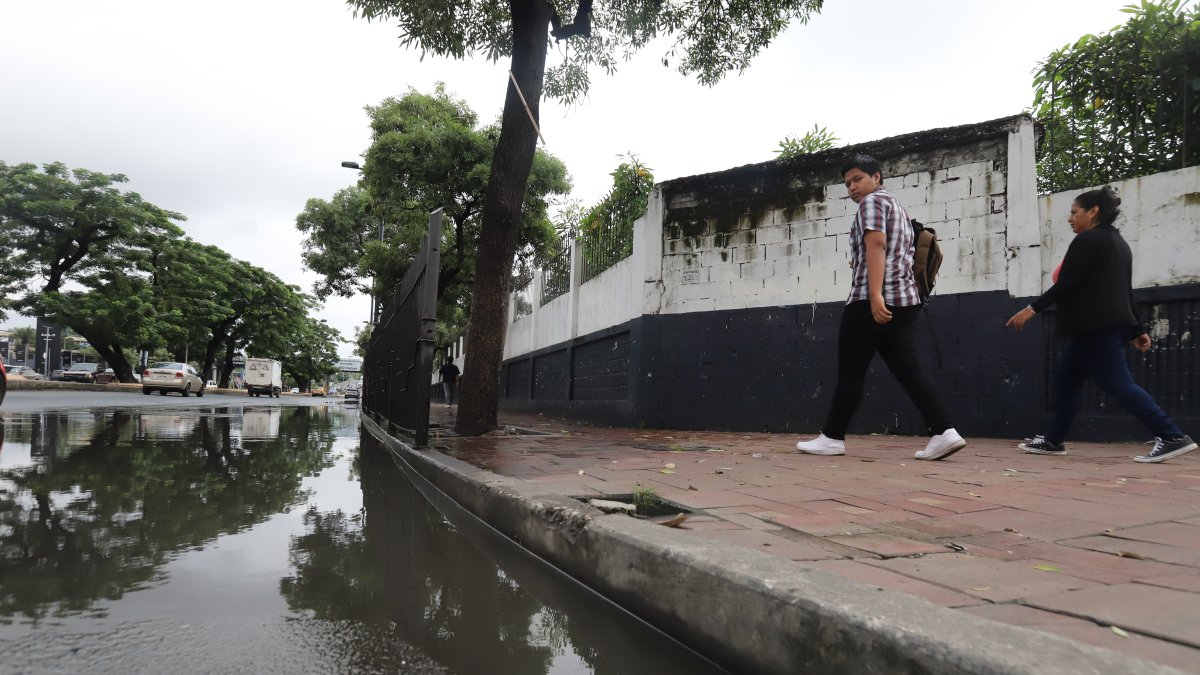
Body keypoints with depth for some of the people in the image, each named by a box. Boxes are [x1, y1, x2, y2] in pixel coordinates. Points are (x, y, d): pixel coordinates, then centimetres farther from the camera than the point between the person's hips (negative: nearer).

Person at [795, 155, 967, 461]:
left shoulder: (872, 202, -1)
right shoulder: (897, 206, 29)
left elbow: (876, 245, -16)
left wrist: (875, 294, -25)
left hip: (872, 300, -9)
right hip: (905, 298, 9)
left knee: (850, 371, -2)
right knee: (908, 369, 3)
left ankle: (832, 437, 6)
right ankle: (944, 432, -8)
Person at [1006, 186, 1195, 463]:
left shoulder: (1087, 240, -8)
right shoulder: (1118, 243, 22)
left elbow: (1066, 283, -17)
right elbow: (1124, 291, 21)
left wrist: (1032, 309, -15)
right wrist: (1137, 329, 20)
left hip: (1096, 326, -10)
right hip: (1110, 324, 10)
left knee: (1118, 383, -11)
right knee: (1066, 380, 13)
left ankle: (1173, 437, -12)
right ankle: (1053, 440, 17)